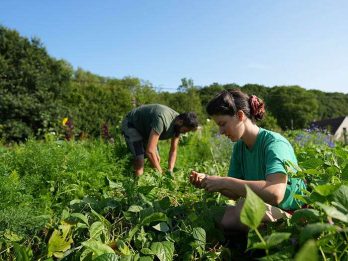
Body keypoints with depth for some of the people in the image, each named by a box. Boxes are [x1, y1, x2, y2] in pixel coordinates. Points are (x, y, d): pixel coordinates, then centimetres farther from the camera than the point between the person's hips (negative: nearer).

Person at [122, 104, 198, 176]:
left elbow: (173, 151, -3)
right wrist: (161, 173, -31)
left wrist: (170, 171, -16)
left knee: (157, 160, 2)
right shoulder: (162, 120, -40)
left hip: (145, 128, 8)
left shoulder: (178, 126, -13)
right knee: (140, 160, -19)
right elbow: (150, 151, -41)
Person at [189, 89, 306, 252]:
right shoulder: (239, 146, 2)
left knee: (237, 213, -31)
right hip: (260, 211, 7)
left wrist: (224, 182, -32)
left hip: (290, 215, -7)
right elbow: (235, 194, 4)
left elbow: (275, 193, -38)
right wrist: (208, 180, -13)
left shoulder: (274, 143, -20)